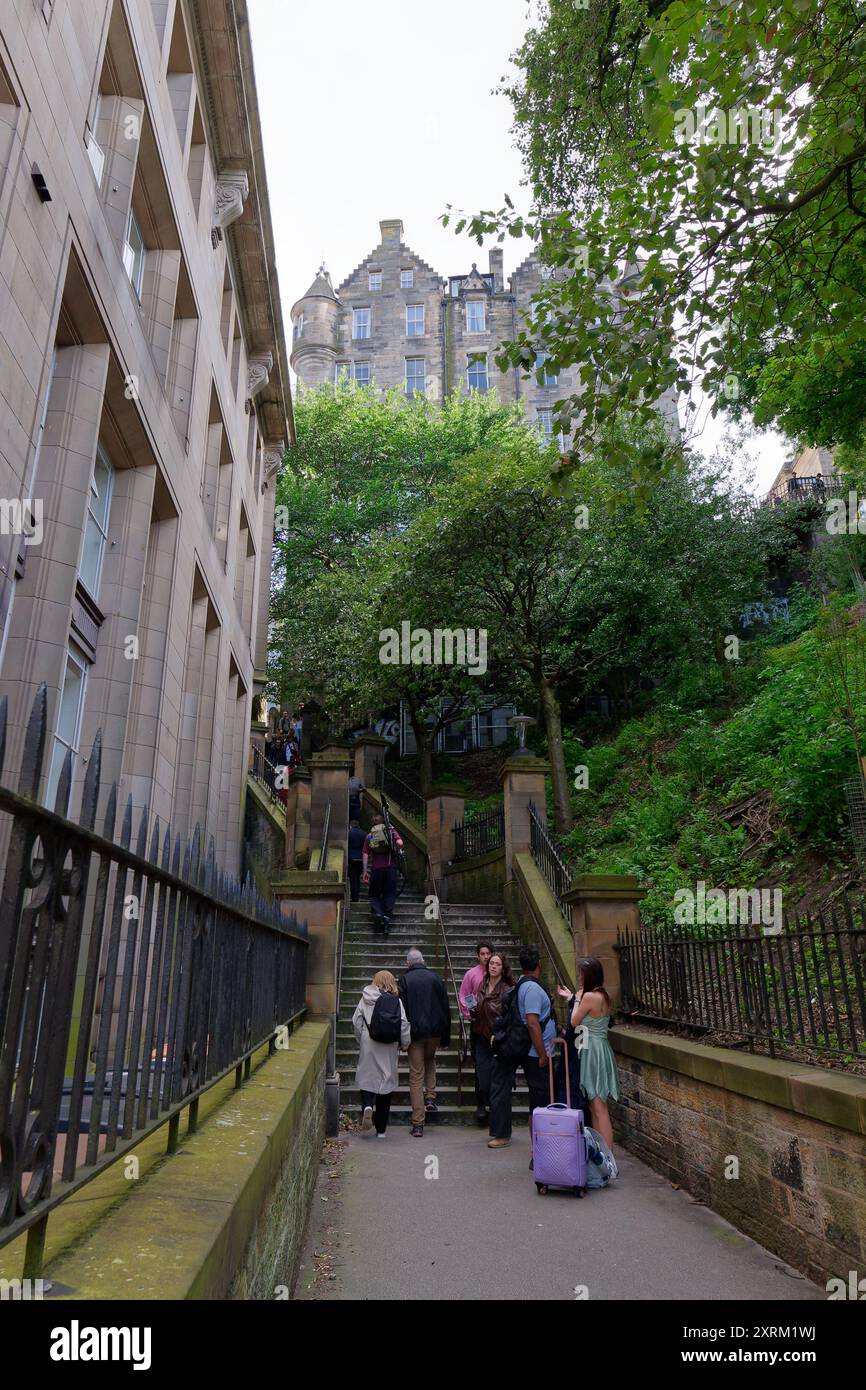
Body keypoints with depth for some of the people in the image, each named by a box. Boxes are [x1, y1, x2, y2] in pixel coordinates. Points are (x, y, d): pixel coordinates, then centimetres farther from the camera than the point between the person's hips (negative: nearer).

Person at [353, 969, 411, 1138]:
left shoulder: (365, 999, 2)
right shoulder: (396, 1001, -3)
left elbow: (356, 1022, 3)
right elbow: (403, 1024, -5)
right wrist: (404, 1043, 9)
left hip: (368, 1045, 1)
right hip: (388, 1048, 0)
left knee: (367, 1078, 12)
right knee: (386, 1080, 8)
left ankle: (367, 1105, -18)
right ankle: (381, 1130, 12)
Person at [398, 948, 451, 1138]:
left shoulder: (405, 979, -3)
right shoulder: (435, 978, 4)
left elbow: (402, 1010, -7)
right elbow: (446, 1009, 6)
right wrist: (446, 1038, 13)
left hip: (415, 1032, -2)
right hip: (435, 1031, 3)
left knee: (416, 1076, 3)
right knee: (430, 1060, 31)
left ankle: (418, 1124, 3)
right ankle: (430, 1097, 17)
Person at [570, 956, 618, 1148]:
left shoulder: (589, 996, -19)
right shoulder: (603, 996, 8)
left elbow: (574, 1022, -9)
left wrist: (577, 998, 0)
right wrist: (573, 997, 20)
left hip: (593, 1051, -10)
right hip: (599, 1048, 10)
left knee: (599, 1109, -5)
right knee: (595, 1107, 16)